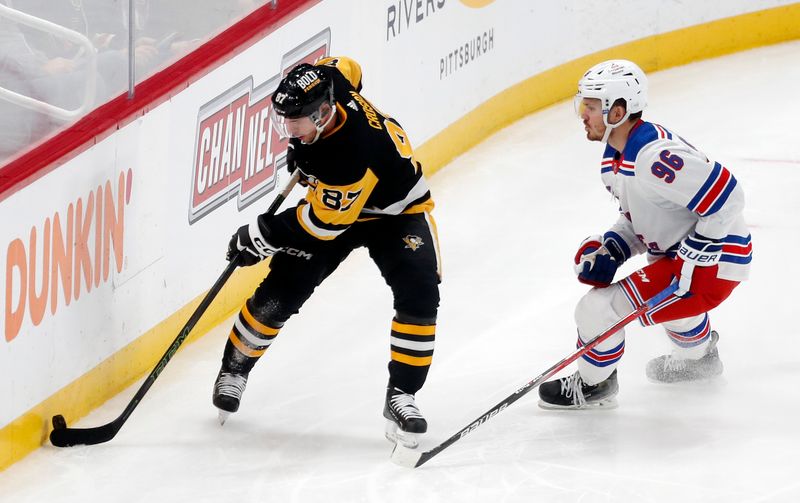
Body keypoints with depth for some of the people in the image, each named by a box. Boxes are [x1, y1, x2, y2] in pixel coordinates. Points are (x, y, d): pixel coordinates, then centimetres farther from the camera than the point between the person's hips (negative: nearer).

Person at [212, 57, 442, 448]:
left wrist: (263, 236, -20)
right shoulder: (321, 86, -24)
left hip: (395, 211, -6)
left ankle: (401, 396, -13)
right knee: (279, 294, -1)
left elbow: (324, 222, -30)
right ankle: (234, 369, 19)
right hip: (331, 201, 6)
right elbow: (346, 68, 3)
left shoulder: (352, 157, -43)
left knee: (419, 295, -25)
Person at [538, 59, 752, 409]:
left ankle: (592, 386, 13)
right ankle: (700, 358, 67)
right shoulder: (613, 161, 5)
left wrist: (693, 257, -25)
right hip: (677, 253, 11)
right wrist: (611, 249, -1)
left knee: (598, 308, -13)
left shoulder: (655, 158, -29)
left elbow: (726, 198, -31)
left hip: (713, 262, -11)